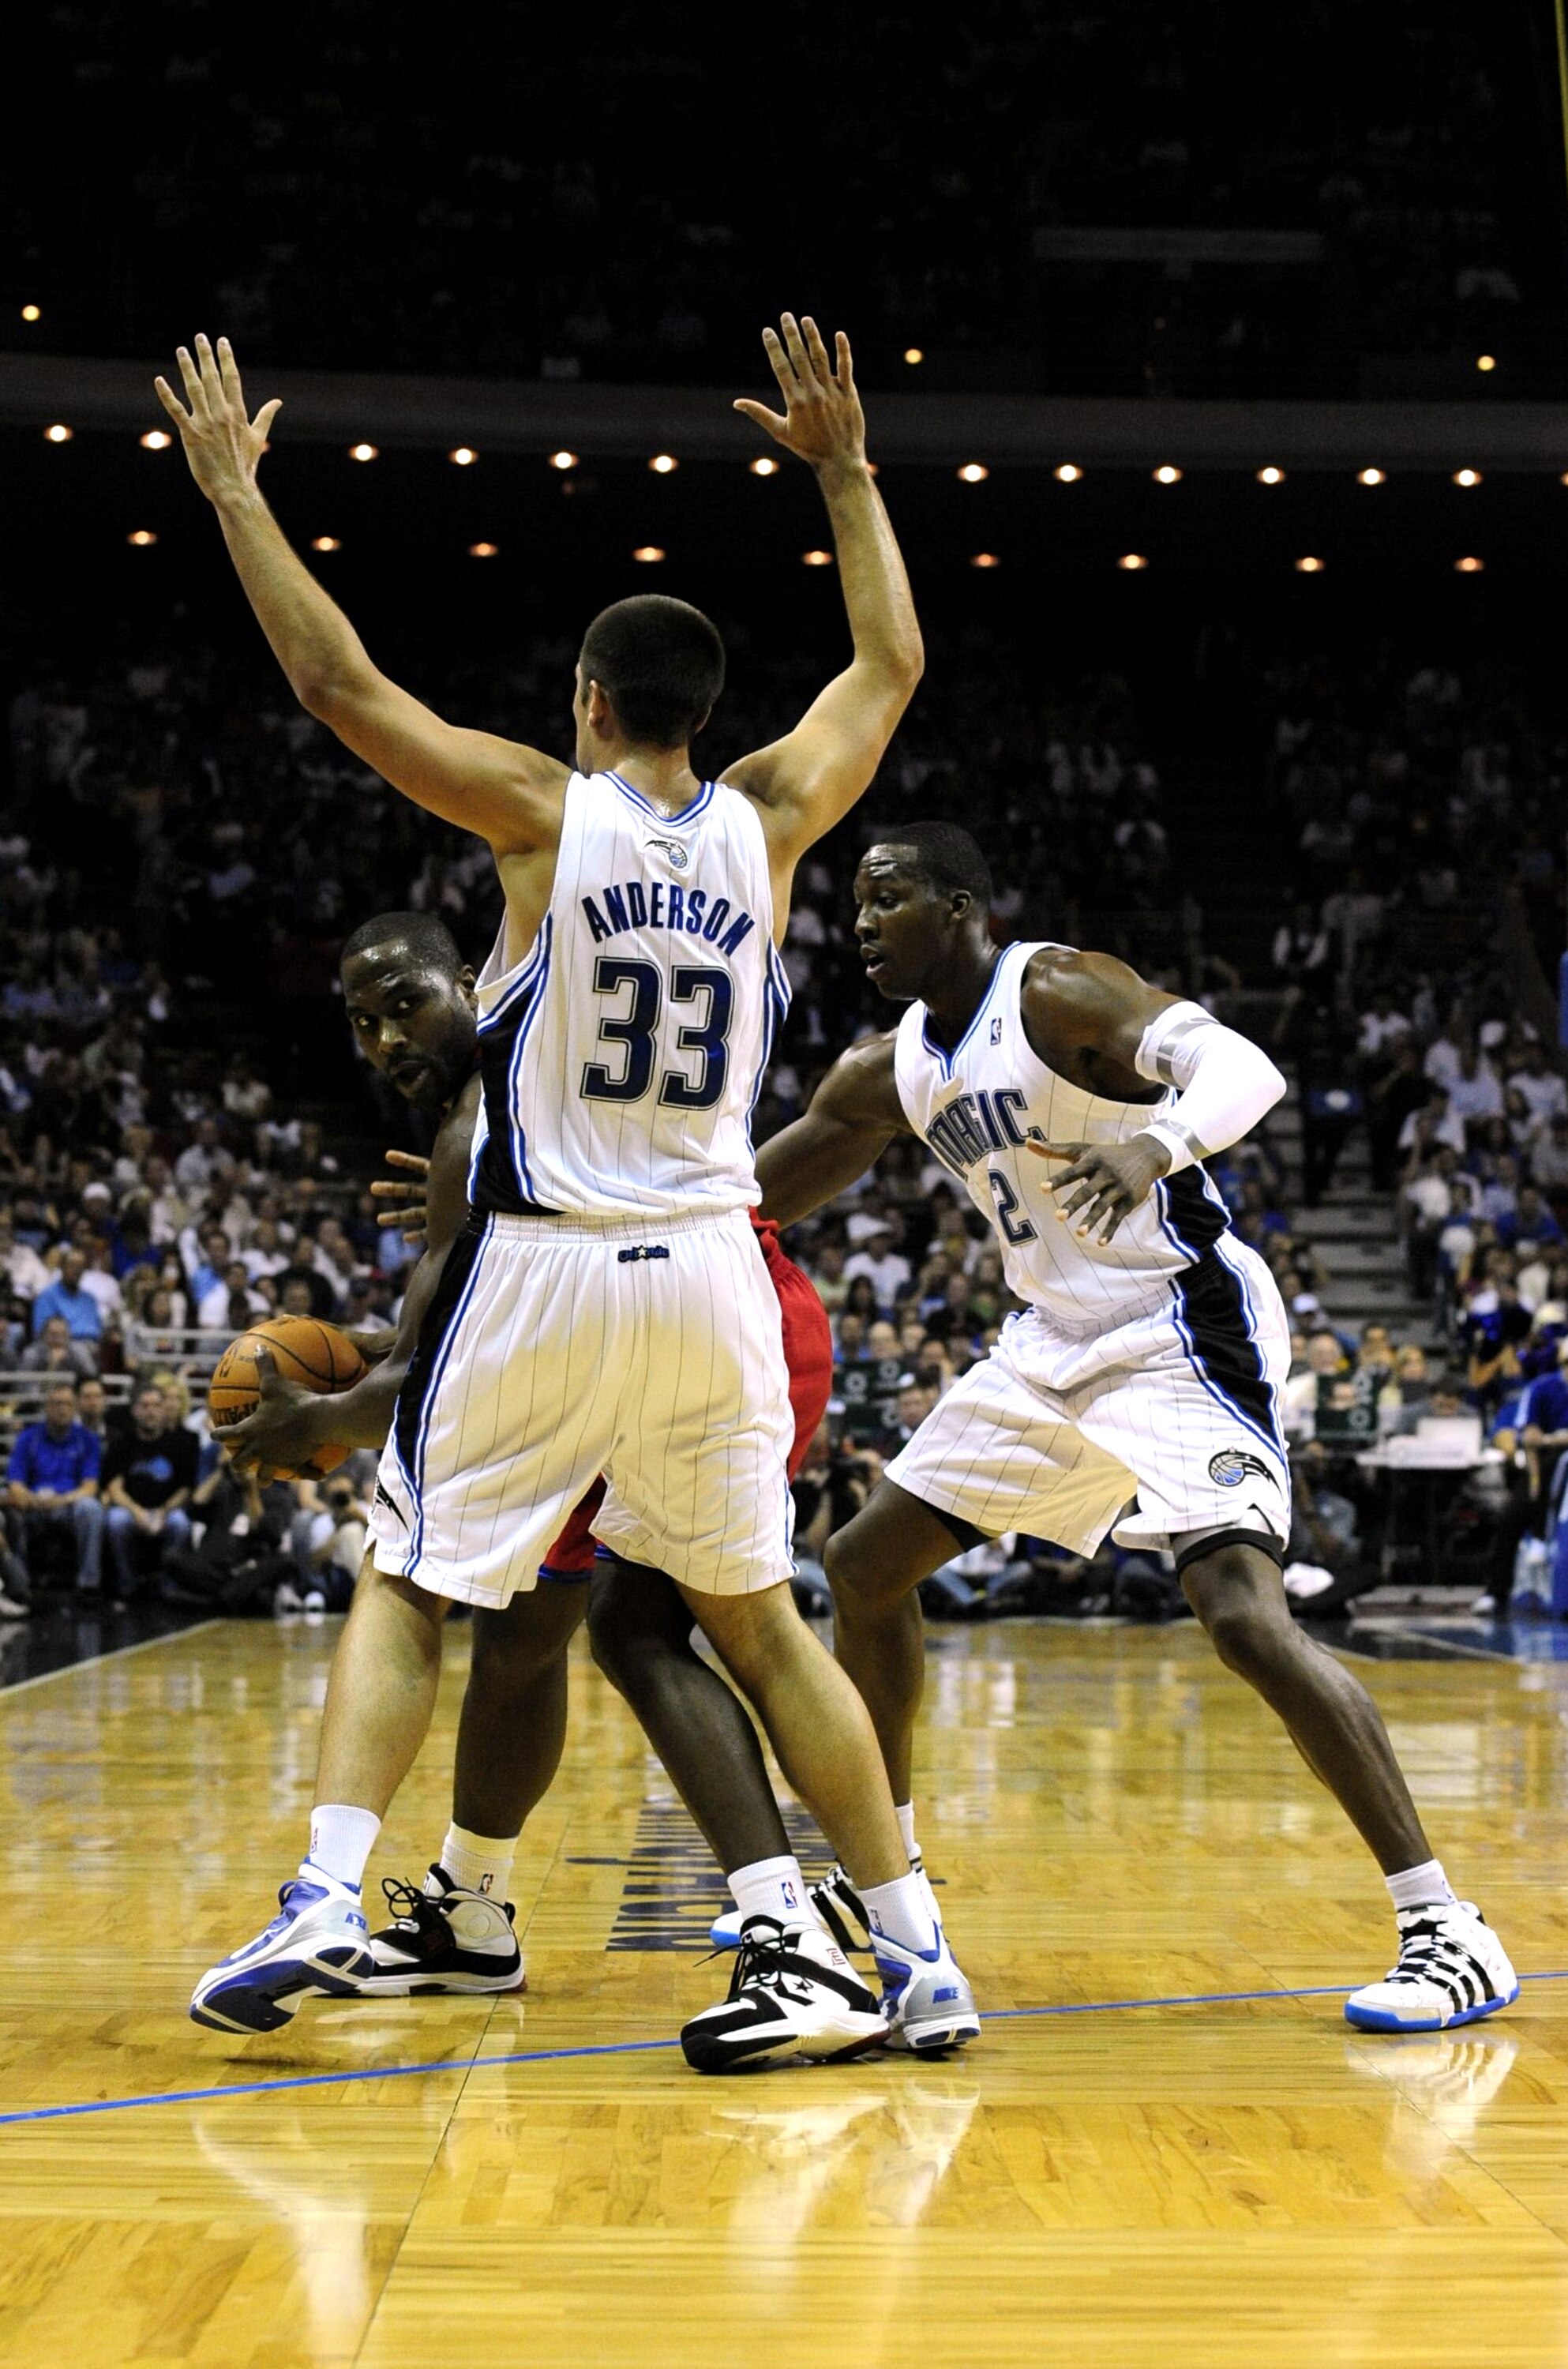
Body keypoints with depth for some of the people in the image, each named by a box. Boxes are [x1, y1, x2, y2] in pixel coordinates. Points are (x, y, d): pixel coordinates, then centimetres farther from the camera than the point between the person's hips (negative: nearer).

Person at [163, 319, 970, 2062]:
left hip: (543, 1267, -3)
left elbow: (336, 684, -4)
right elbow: (891, 666, 18)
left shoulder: (542, 814, -6)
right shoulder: (766, 823, 2)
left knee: (406, 1586, 9)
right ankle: (918, 1961, 12)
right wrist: (845, 468, 26)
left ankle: (322, 1902, -8)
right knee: (757, 1621, 13)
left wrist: (232, 491, 4)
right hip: (710, 1271, 3)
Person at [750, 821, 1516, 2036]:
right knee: (865, 1565, 12)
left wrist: (1161, 1141, -47)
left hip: (1182, 1332, -9)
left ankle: (1447, 1929, -20)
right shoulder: (891, 1070, 8)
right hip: (1057, 1344, 9)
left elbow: (1247, 1066, -27)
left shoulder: (1059, 990, -15)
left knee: (1246, 1615, -25)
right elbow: (761, 1192, 20)